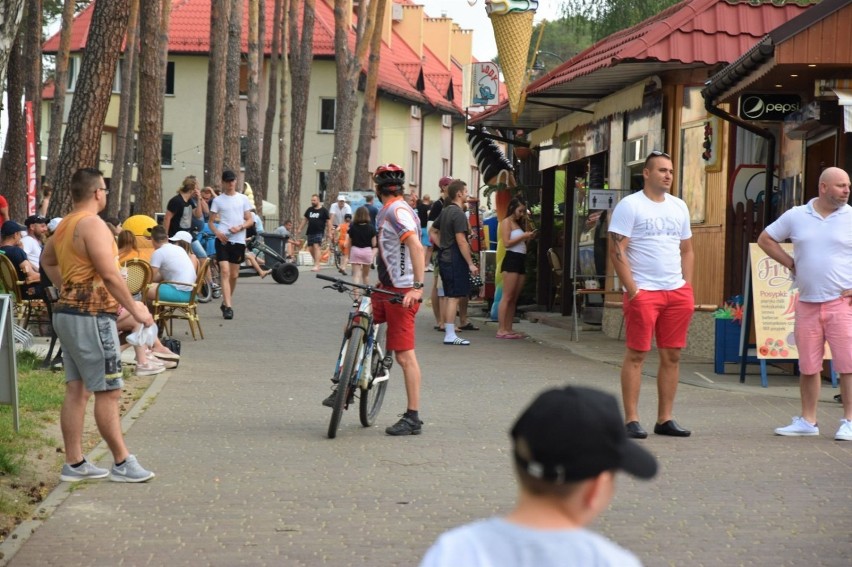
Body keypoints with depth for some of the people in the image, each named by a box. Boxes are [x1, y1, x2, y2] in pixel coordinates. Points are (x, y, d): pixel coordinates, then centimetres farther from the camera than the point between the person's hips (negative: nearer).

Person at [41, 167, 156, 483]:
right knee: (108, 392, -4)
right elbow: (109, 274, -22)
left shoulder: (64, 226, 13)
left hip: (67, 312, 10)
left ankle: (74, 463, 13)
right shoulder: (93, 225, -16)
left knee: (76, 390, 11)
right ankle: (122, 464, 0)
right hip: (91, 316, -10)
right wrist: (135, 309, -15)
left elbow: (47, 260, 32)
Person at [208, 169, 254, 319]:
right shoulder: (218, 200, 6)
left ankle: (226, 302, 28)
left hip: (238, 240, 2)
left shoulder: (243, 199, 9)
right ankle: (228, 306, -19)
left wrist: (240, 227, -12)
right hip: (223, 239, -2)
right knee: (225, 272, -15)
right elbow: (211, 221, 8)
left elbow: (250, 220, 8)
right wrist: (217, 232, -12)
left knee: (234, 275, 9)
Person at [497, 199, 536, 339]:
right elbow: (507, 242, -13)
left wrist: (529, 238, 6)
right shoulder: (506, 222, -2)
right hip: (511, 259, -9)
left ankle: (508, 329, 7)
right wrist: (523, 236, -11)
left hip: (521, 260, 9)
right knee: (507, 297, -11)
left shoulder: (518, 224, 22)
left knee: (514, 298, 6)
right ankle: (501, 329, -13)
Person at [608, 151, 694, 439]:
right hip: (643, 291, -6)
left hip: (677, 292, 6)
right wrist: (632, 291, -14)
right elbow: (617, 250, -9)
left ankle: (665, 419, 12)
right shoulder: (630, 205, -3)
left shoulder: (679, 207, 15)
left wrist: (688, 290, 10)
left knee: (672, 356, 6)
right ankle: (631, 420, 0)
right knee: (636, 354, -4)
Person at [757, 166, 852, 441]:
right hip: (807, 303, 3)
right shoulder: (796, 216, 7)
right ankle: (808, 421, 18)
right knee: (808, 366, 9)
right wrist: (791, 264, 8)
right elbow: (765, 239, 18)